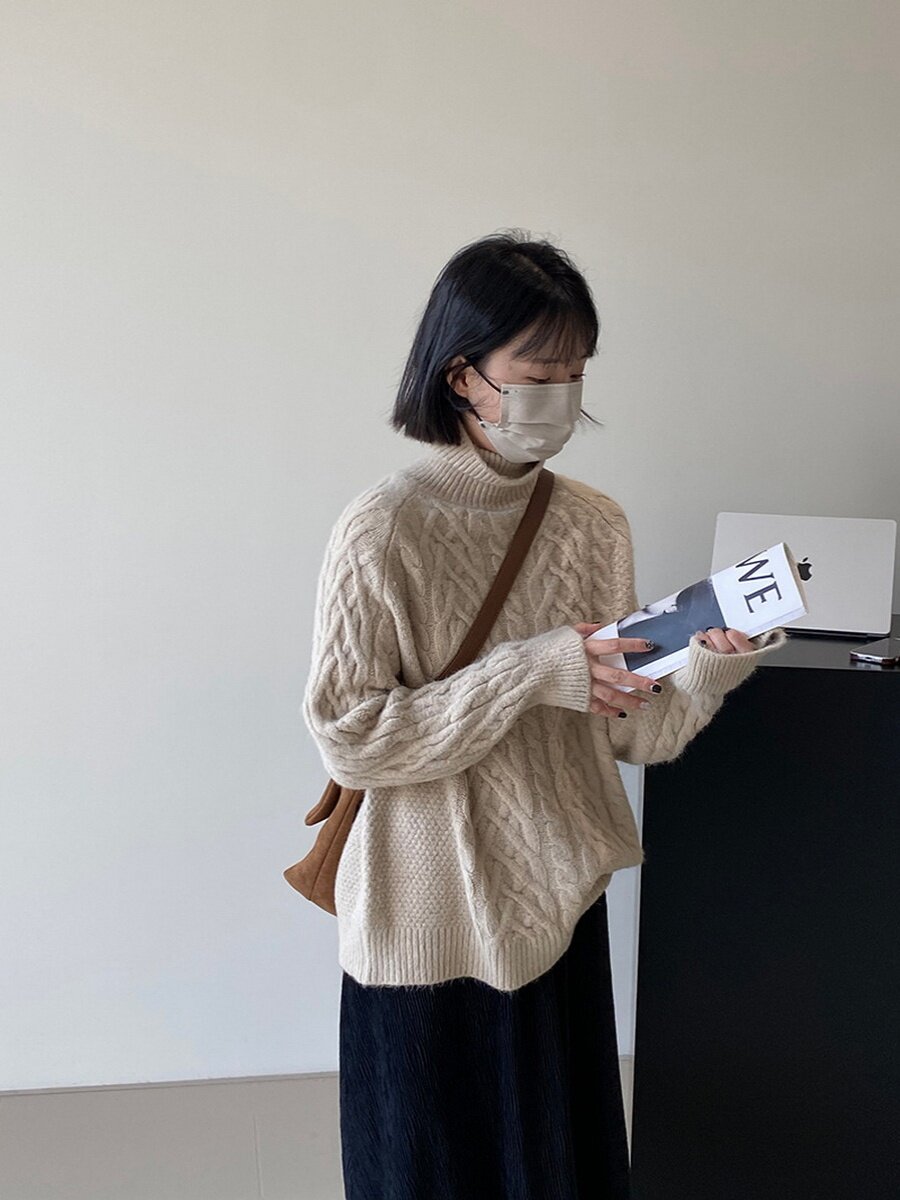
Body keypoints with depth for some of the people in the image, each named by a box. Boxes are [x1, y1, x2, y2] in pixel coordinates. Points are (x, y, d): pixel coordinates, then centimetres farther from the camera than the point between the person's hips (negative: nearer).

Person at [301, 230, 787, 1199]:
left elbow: (630, 730, -1)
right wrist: (528, 674, -25)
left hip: (556, 901, 5)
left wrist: (710, 669, -21)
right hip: (430, 918, -4)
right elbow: (345, 738, -19)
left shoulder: (594, 524, -1)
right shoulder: (383, 531, -17)